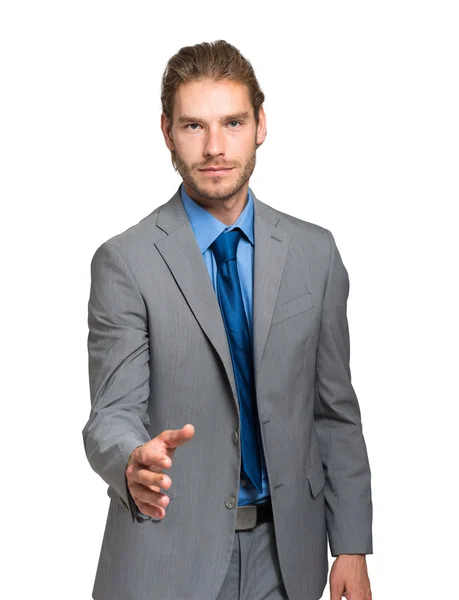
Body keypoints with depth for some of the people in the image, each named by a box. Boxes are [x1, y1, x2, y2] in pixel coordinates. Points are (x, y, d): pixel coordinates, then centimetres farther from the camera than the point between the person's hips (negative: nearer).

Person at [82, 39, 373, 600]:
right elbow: (112, 413, -14)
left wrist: (352, 547, 2)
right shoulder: (125, 262, -9)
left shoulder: (314, 252, 1)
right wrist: (134, 464, -37)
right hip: (167, 552, -3)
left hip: (284, 552, 3)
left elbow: (335, 411, 5)